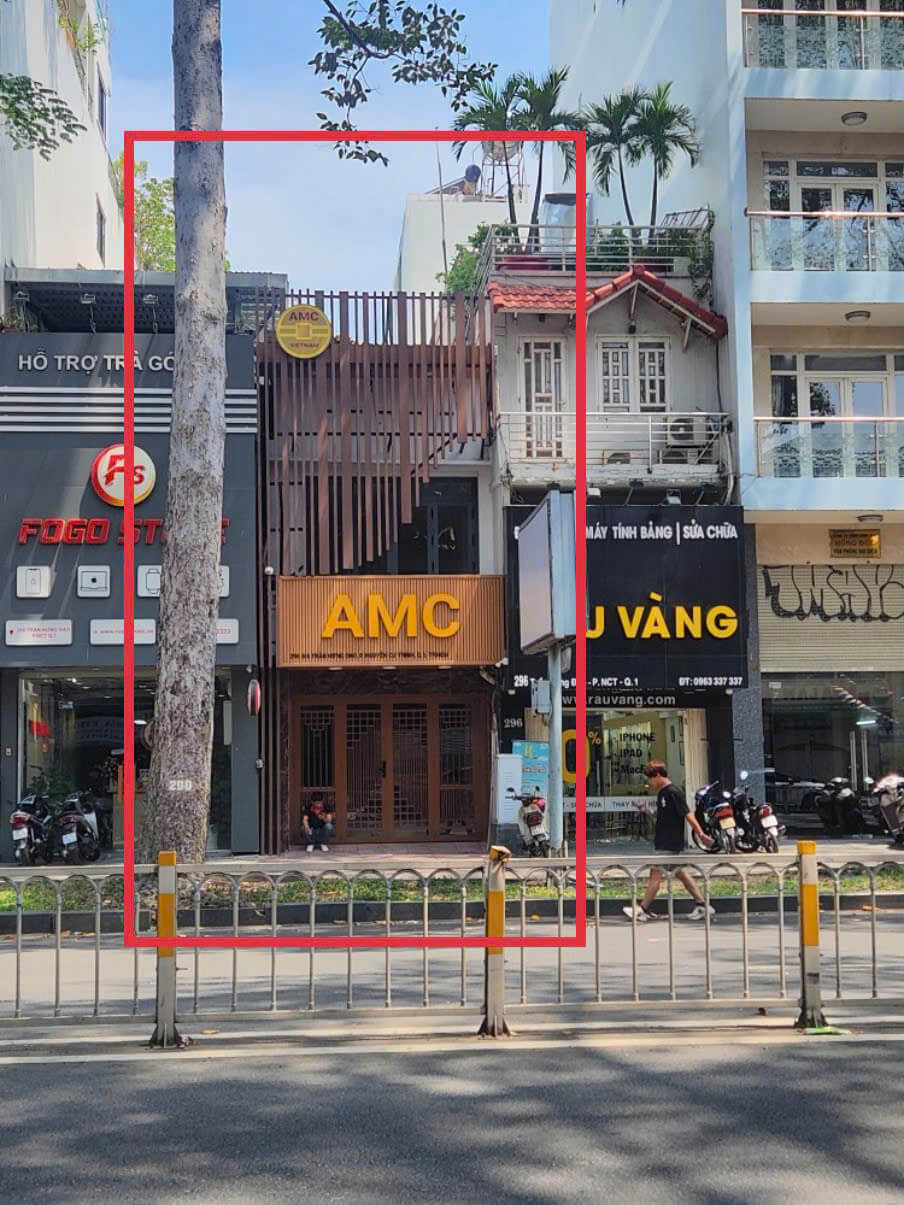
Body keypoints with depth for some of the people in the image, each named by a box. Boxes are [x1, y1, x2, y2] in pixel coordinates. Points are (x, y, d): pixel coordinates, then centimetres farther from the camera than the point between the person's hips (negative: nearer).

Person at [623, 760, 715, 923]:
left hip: (671, 844, -10)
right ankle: (702, 905, 17)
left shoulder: (673, 792, -15)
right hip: (664, 843, 10)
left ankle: (642, 910, -3)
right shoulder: (662, 793, 13)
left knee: (656, 873, -7)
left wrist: (701, 834, -22)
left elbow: (687, 814, -19)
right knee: (680, 873, 12)